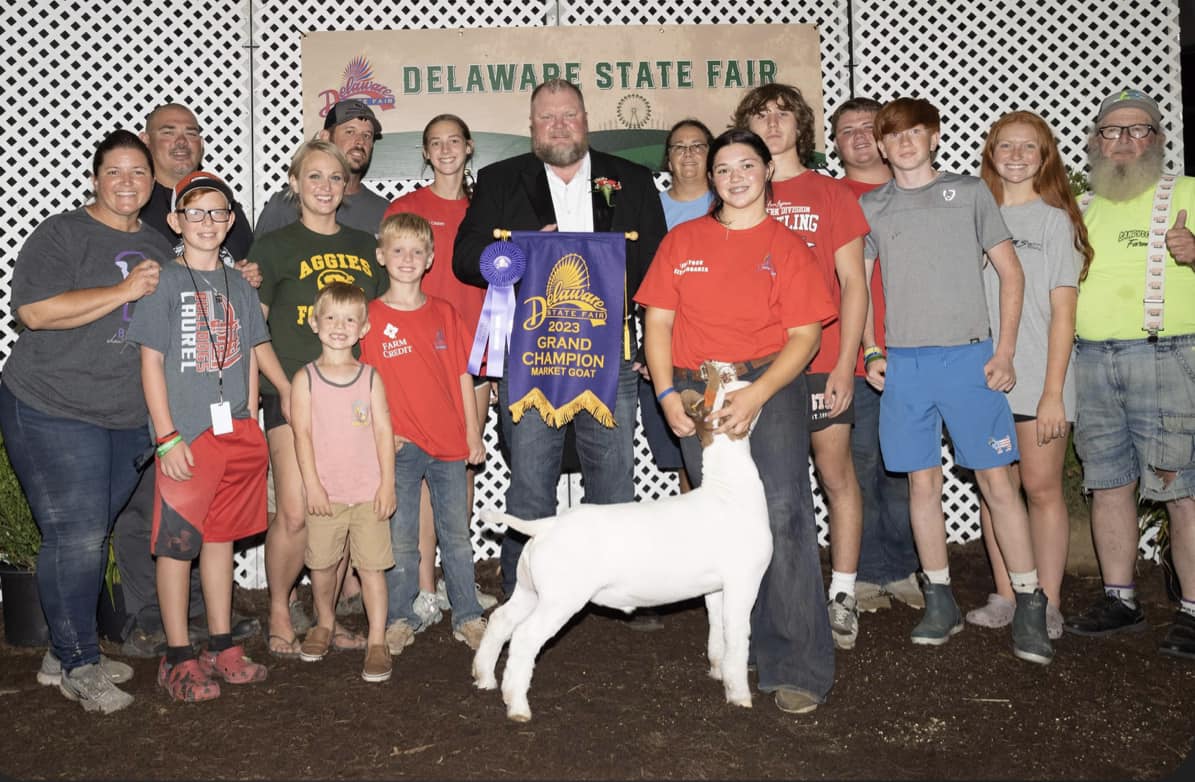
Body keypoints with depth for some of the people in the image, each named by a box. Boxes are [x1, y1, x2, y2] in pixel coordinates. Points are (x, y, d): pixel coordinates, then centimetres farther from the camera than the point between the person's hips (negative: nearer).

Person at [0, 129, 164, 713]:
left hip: (130, 418, 6)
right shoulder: (61, 233, -5)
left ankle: (68, 651, 24)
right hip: (54, 413, -6)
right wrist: (123, 291, -18)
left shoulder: (158, 246, 16)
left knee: (95, 534, 11)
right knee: (75, 536, -6)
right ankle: (76, 664, 8)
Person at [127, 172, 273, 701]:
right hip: (186, 435, -5)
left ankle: (222, 647, 23)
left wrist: (250, 425, 7)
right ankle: (178, 658, 12)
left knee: (221, 537, 13)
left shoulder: (239, 286, 11)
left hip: (236, 433, 5)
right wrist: (167, 438, -12)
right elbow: (151, 364, -7)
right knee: (177, 544, 1)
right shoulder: (164, 283, -4)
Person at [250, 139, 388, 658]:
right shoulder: (274, 246, 3)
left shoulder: (364, 246, 15)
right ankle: (279, 611, 14)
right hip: (293, 396, -4)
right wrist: (279, 385, -11)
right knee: (295, 514, -9)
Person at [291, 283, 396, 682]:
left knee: (372, 566, 1)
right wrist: (312, 484, -10)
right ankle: (324, 624, 35)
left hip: (369, 492, 0)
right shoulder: (305, 379, 1)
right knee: (322, 564, 12)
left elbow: (383, 431, 1)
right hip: (325, 493, 1)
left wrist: (388, 484, -4)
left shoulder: (370, 378, 3)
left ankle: (377, 642, 8)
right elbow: (303, 433, -3)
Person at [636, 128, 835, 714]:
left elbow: (805, 334, -2)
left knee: (783, 512, -14)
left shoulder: (787, 245, 5)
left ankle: (799, 666, -6)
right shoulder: (682, 241, 12)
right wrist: (667, 395, -5)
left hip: (770, 385, -3)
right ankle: (741, 646, 18)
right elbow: (658, 321, 8)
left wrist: (756, 395, -16)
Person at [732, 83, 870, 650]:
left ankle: (842, 595, 17)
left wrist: (845, 363, -7)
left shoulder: (832, 195, 6)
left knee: (836, 475, 4)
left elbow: (853, 283, 2)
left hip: (821, 361, -1)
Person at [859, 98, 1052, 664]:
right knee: (922, 483, 5)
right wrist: (869, 352, 3)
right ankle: (940, 601, 16)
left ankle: (1029, 604, 8)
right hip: (902, 362, 2)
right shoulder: (870, 206, 12)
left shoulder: (970, 192, 7)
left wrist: (1005, 351, -3)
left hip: (968, 355, -2)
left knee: (996, 480, -2)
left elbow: (1010, 272, 6)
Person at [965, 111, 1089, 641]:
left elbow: (1063, 312, -3)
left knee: (1042, 488, -1)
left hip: (1039, 379, -3)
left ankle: (1047, 606, 9)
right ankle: (1005, 598, 17)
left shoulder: (1055, 219, 2)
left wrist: (1053, 392, -10)